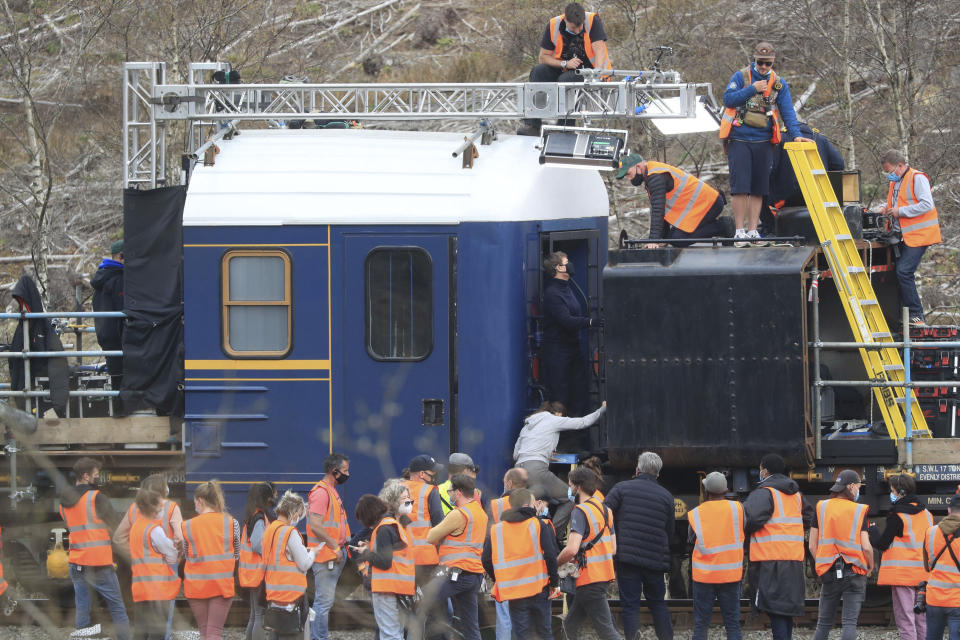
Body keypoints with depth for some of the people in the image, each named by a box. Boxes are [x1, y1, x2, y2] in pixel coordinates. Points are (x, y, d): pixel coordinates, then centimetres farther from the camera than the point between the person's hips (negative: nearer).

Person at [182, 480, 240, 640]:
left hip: (196, 585, 1)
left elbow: (186, 555, 3)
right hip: (222, 584, 0)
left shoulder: (188, 526, -3)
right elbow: (237, 555, 7)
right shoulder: (231, 523, -2)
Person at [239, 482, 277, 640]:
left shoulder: (252, 517, 13)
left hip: (251, 573, 10)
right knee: (260, 615, -8)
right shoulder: (260, 518, -16)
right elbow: (257, 545, -25)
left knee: (254, 615, 17)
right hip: (259, 571, -10)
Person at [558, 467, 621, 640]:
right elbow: (613, 549, 18)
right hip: (605, 576, 9)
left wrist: (556, 563, -5)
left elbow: (571, 549, -24)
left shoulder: (580, 512, -14)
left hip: (590, 579, -9)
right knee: (570, 625, 16)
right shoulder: (605, 510, 14)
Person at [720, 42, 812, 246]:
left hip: (763, 142, 3)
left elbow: (787, 112, 5)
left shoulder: (779, 84, 8)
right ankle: (740, 231, -5)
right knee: (740, 187, -8)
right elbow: (728, 99, -10)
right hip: (739, 140, -3)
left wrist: (795, 134, -8)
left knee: (758, 189, 4)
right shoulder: (741, 76, 1)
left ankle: (752, 230, 9)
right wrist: (752, 89, -18)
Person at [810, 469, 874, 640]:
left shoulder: (822, 507, 3)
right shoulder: (859, 511, -4)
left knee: (824, 623, 11)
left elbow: (812, 546, 2)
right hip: (854, 574, -3)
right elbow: (866, 547, -8)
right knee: (850, 622, -4)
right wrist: (870, 567, 10)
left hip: (828, 574, 3)